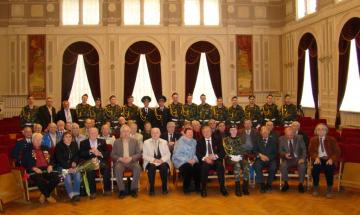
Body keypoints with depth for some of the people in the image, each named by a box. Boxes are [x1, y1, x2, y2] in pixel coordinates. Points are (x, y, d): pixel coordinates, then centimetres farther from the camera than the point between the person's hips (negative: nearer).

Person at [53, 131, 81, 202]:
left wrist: (74, 162, -6)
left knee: (78, 174, -25)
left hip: (73, 165, 4)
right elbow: (60, 159, -13)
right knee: (67, 176, -31)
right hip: (62, 166, -4)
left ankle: (76, 193, -20)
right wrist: (68, 168, -22)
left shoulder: (74, 145, 9)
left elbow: (77, 155, 16)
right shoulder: (59, 146, -6)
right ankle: (72, 195, -28)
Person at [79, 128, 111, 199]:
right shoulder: (83, 143, 14)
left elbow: (108, 153, 10)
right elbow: (81, 155, 1)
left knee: (107, 169, -31)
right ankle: (92, 192, -21)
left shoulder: (102, 142, 19)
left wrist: (100, 153, -9)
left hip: (101, 162, 1)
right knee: (90, 171, -34)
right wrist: (90, 151, -15)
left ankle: (107, 190, -16)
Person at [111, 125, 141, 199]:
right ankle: (121, 190, -22)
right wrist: (120, 159, -13)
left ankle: (133, 189, -18)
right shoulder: (116, 142, 10)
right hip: (120, 162, 0)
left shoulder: (134, 141, 11)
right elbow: (112, 155, 6)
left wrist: (131, 158, -12)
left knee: (138, 168, -31)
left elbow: (139, 154, 6)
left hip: (132, 162, 1)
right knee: (117, 168, -34)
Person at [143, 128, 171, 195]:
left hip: (162, 162, 1)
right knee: (151, 167, -35)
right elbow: (144, 155, 0)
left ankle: (164, 188, -18)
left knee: (164, 167, -33)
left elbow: (168, 154, 7)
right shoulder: (146, 142, 6)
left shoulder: (164, 142, 12)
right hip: (151, 162, -1)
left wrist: (162, 160, -13)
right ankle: (151, 189, -21)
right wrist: (153, 160, -15)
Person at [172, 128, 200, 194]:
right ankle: (186, 188, -13)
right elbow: (176, 155, -9)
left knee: (198, 167, -27)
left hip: (192, 161, 4)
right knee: (188, 167, -34)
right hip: (181, 161, -4)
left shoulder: (194, 141, 13)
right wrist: (187, 160, -18)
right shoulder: (180, 142, -4)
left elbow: (195, 153, 16)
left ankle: (197, 187, -9)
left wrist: (194, 159, -7)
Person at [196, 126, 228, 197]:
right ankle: (203, 188, -25)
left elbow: (222, 152, 7)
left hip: (216, 160, 1)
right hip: (205, 161, -1)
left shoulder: (217, 140, 15)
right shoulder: (200, 142, 13)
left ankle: (222, 187, -23)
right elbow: (198, 154, 2)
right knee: (205, 166, -35)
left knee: (220, 166, -32)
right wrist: (205, 158, -18)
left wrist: (215, 156, -13)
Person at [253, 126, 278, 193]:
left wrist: (269, 157, -11)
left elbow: (275, 152, 7)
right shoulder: (258, 141, 16)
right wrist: (260, 155, -13)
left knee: (273, 167, -32)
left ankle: (269, 184, -11)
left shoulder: (272, 141, 14)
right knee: (257, 166, -32)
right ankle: (262, 185, -21)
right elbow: (254, 150, 7)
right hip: (260, 159, 0)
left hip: (270, 159, 0)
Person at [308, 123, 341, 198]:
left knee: (329, 168, -33)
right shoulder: (313, 140, 12)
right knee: (315, 167, -32)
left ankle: (329, 189, -16)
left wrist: (331, 159, -15)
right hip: (318, 159, 1)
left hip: (328, 160, -1)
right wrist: (316, 157, -13)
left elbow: (337, 152, 4)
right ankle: (315, 188, -13)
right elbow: (311, 151, 8)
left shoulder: (332, 140, 8)